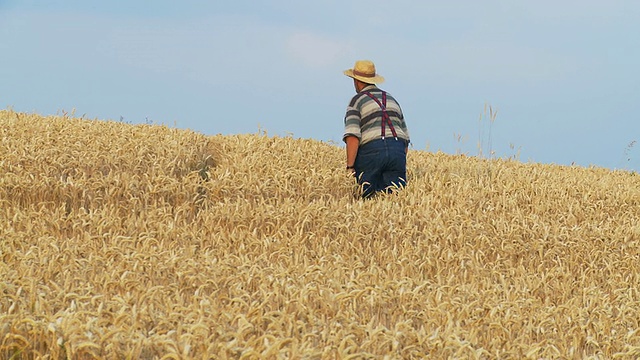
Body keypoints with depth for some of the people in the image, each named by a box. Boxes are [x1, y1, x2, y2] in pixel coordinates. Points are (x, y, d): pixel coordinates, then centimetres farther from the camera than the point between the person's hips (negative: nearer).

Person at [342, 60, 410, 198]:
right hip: (398, 152, 4)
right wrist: (401, 166, 31)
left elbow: (352, 137, -8)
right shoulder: (391, 100, 28)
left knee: (368, 197, 1)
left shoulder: (356, 101, 8)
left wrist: (350, 167, -10)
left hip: (371, 151, -4)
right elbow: (405, 136, 28)